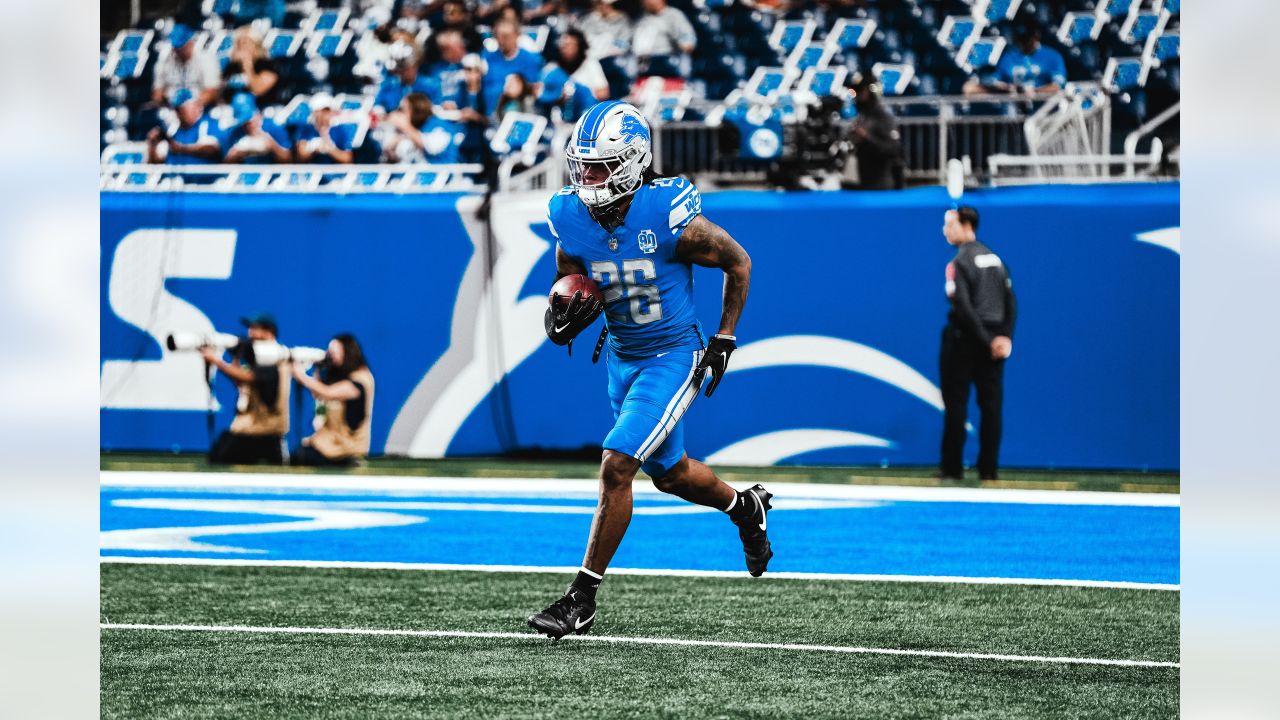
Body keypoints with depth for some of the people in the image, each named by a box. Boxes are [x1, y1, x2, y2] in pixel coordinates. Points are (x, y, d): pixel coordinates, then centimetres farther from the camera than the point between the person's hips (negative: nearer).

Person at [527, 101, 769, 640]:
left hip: (673, 357, -6)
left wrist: (724, 341, -6)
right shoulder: (572, 221, -11)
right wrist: (564, 319, -19)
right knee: (668, 474, 21)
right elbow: (568, 289, 5)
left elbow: (737, 262, -8)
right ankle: (745, 507, 52)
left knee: (616, 467, -17)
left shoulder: (670, 217, -24)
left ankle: (581, 599, -9)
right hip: (621, 358, 6)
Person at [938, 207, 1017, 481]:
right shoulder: (995, 258, 11)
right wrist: (1005, 337, 1)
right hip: (995, 337, 6)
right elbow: (1010, 303, 8)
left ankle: (953, 467, 0)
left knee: (956, 403, 0)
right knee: (991, 405, 6)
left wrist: (986, 341, -14)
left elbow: (963, 308, -18)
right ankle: (988, 468, 5)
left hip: (964, 341, -6)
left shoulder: (959, 263, -11)